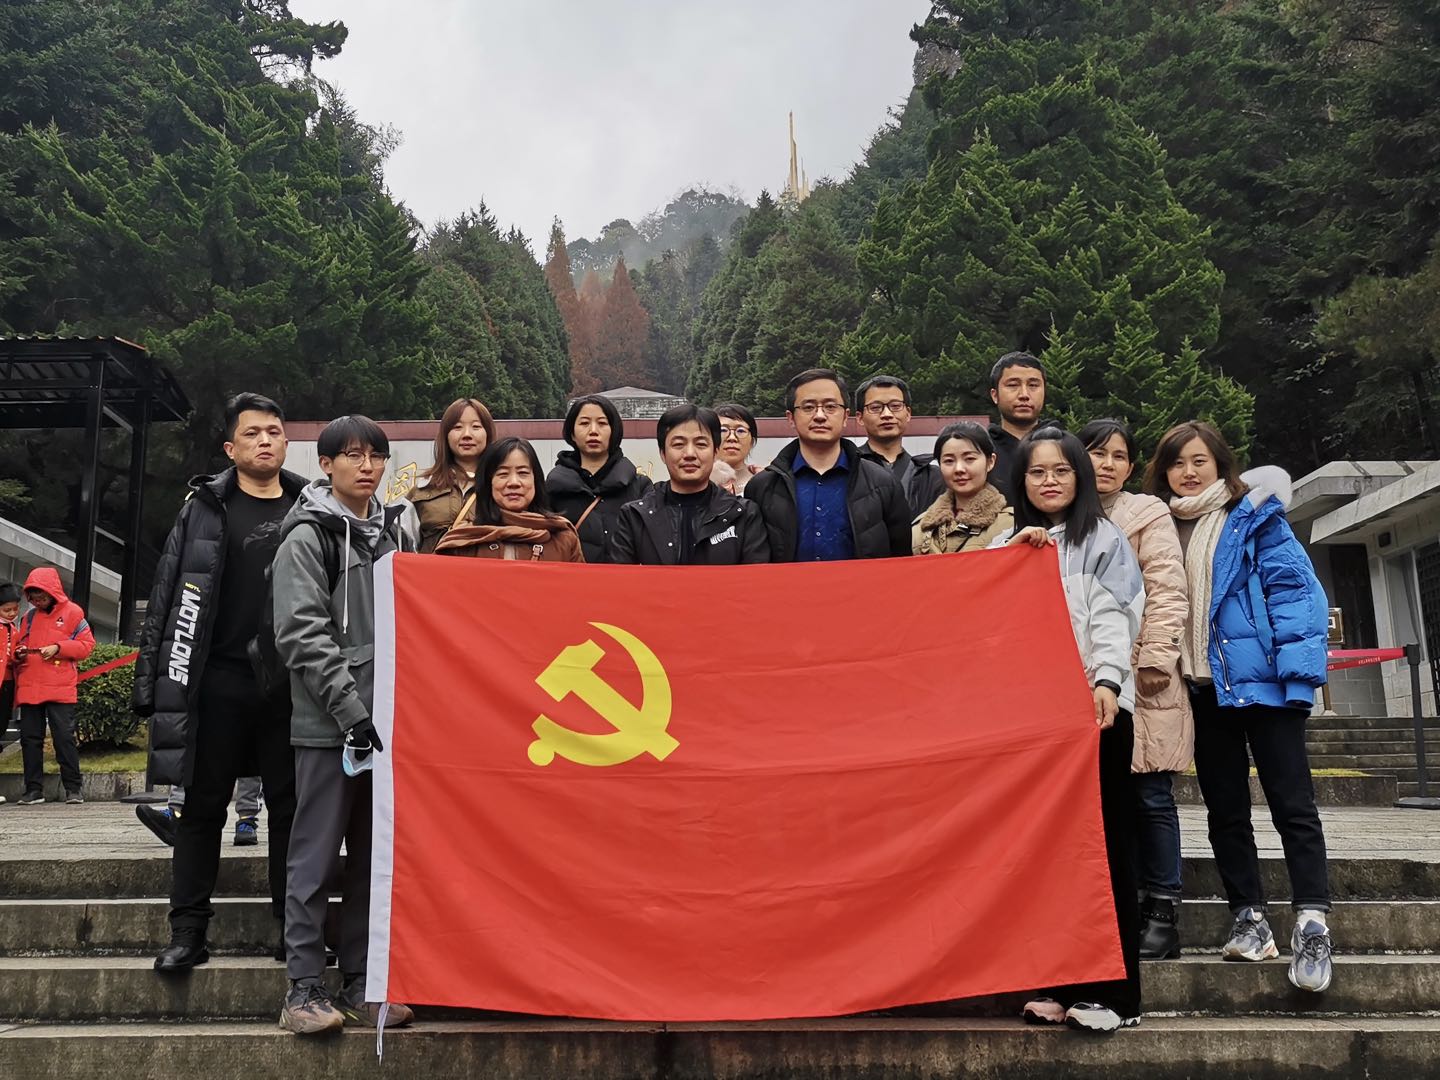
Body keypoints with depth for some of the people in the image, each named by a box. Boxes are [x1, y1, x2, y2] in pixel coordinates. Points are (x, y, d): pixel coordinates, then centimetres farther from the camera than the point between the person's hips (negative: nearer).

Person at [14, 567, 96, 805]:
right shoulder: (28, 616, 15)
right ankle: (34, 789, 14)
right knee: (30, 738, 6)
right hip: (29, 688, 5)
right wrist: (19, 653, 0)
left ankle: (73, 788, 1)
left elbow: (87, 644, -1)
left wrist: (57, 648, -13)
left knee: (64, 737, -5)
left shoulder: (72, 612, 2)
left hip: (60, 689, -5)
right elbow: (19, 644, 23)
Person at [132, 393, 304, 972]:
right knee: (202, 806, 6)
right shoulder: (206, 508, 5)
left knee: (291, 806, 7)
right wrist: (156, 680, -4)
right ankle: (187, 932, 15)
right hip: (219, 682, -1)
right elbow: (169, 598, 2)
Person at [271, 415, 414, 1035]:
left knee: (374, 856, 10)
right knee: (316, 856, 0)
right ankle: (304, 989, 10)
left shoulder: (393, 529, 13)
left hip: (388, 718, 6)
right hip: (328, 724, -6)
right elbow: (303, 635, -12)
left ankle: (360, 983, 20)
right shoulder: (307, 536, -4)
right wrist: (351, 709, -18)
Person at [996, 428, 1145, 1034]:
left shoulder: (1102, 539, 6)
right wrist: (1014, 550, -6)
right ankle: (1062, 982, 12)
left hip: (1096, 705, -4)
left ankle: (1112, 991, 0)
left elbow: (1111, 615, -6)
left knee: (1103, 844, -4)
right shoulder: (1015, 544, 19)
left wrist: (1108, 680, -22)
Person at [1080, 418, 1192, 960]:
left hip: (1140, 679, -3)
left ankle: (1161, 915, 7)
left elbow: (1167, 591, -4)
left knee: (1150, 796, -1)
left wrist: (1156, 658, -13)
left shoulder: (1148, 514, 6)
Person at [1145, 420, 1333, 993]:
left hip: (1261, 677, -5)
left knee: (1291, 801, -3)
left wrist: (1296, 666, -18)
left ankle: (1312, 925, 0)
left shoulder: (1254, 514, -2)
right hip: (1202, 686, 5)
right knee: (1224, 806, 9)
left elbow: (1293, 587, -9)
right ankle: (1248, 918, 19)